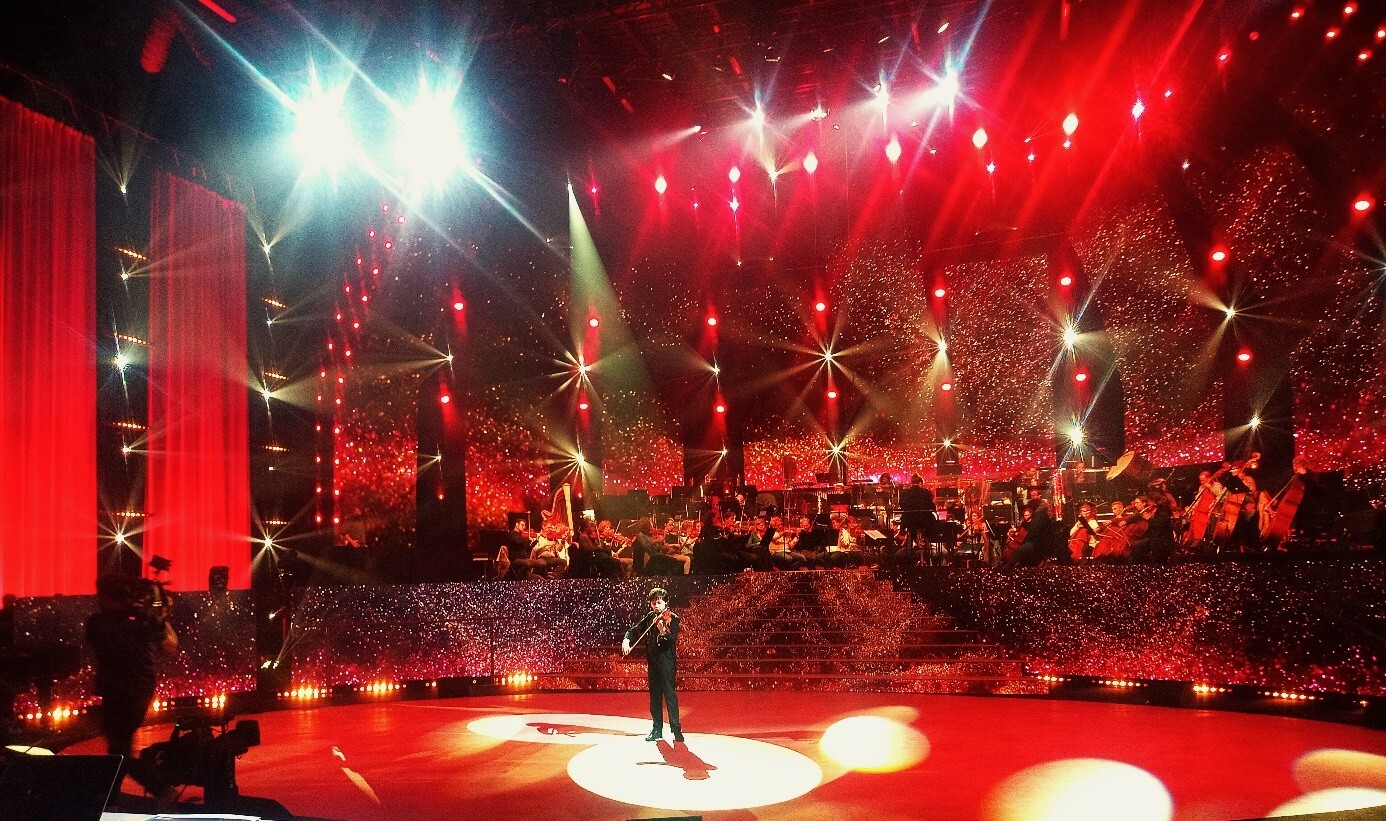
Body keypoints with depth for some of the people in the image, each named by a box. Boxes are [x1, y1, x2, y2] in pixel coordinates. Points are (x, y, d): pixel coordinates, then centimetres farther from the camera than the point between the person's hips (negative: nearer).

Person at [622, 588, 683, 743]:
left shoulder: (672, 618, -8)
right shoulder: (649, 617, 9)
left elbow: (672, 639, -21)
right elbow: (635, 629, 11)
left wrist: (664, 632, -42)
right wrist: (626, 640, -9)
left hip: (666, 661, -6)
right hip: (652, 660, 6)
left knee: (669, 694, -10)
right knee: (655, 695, 12)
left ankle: (677, 730, -8)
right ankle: (657, 729, 22)